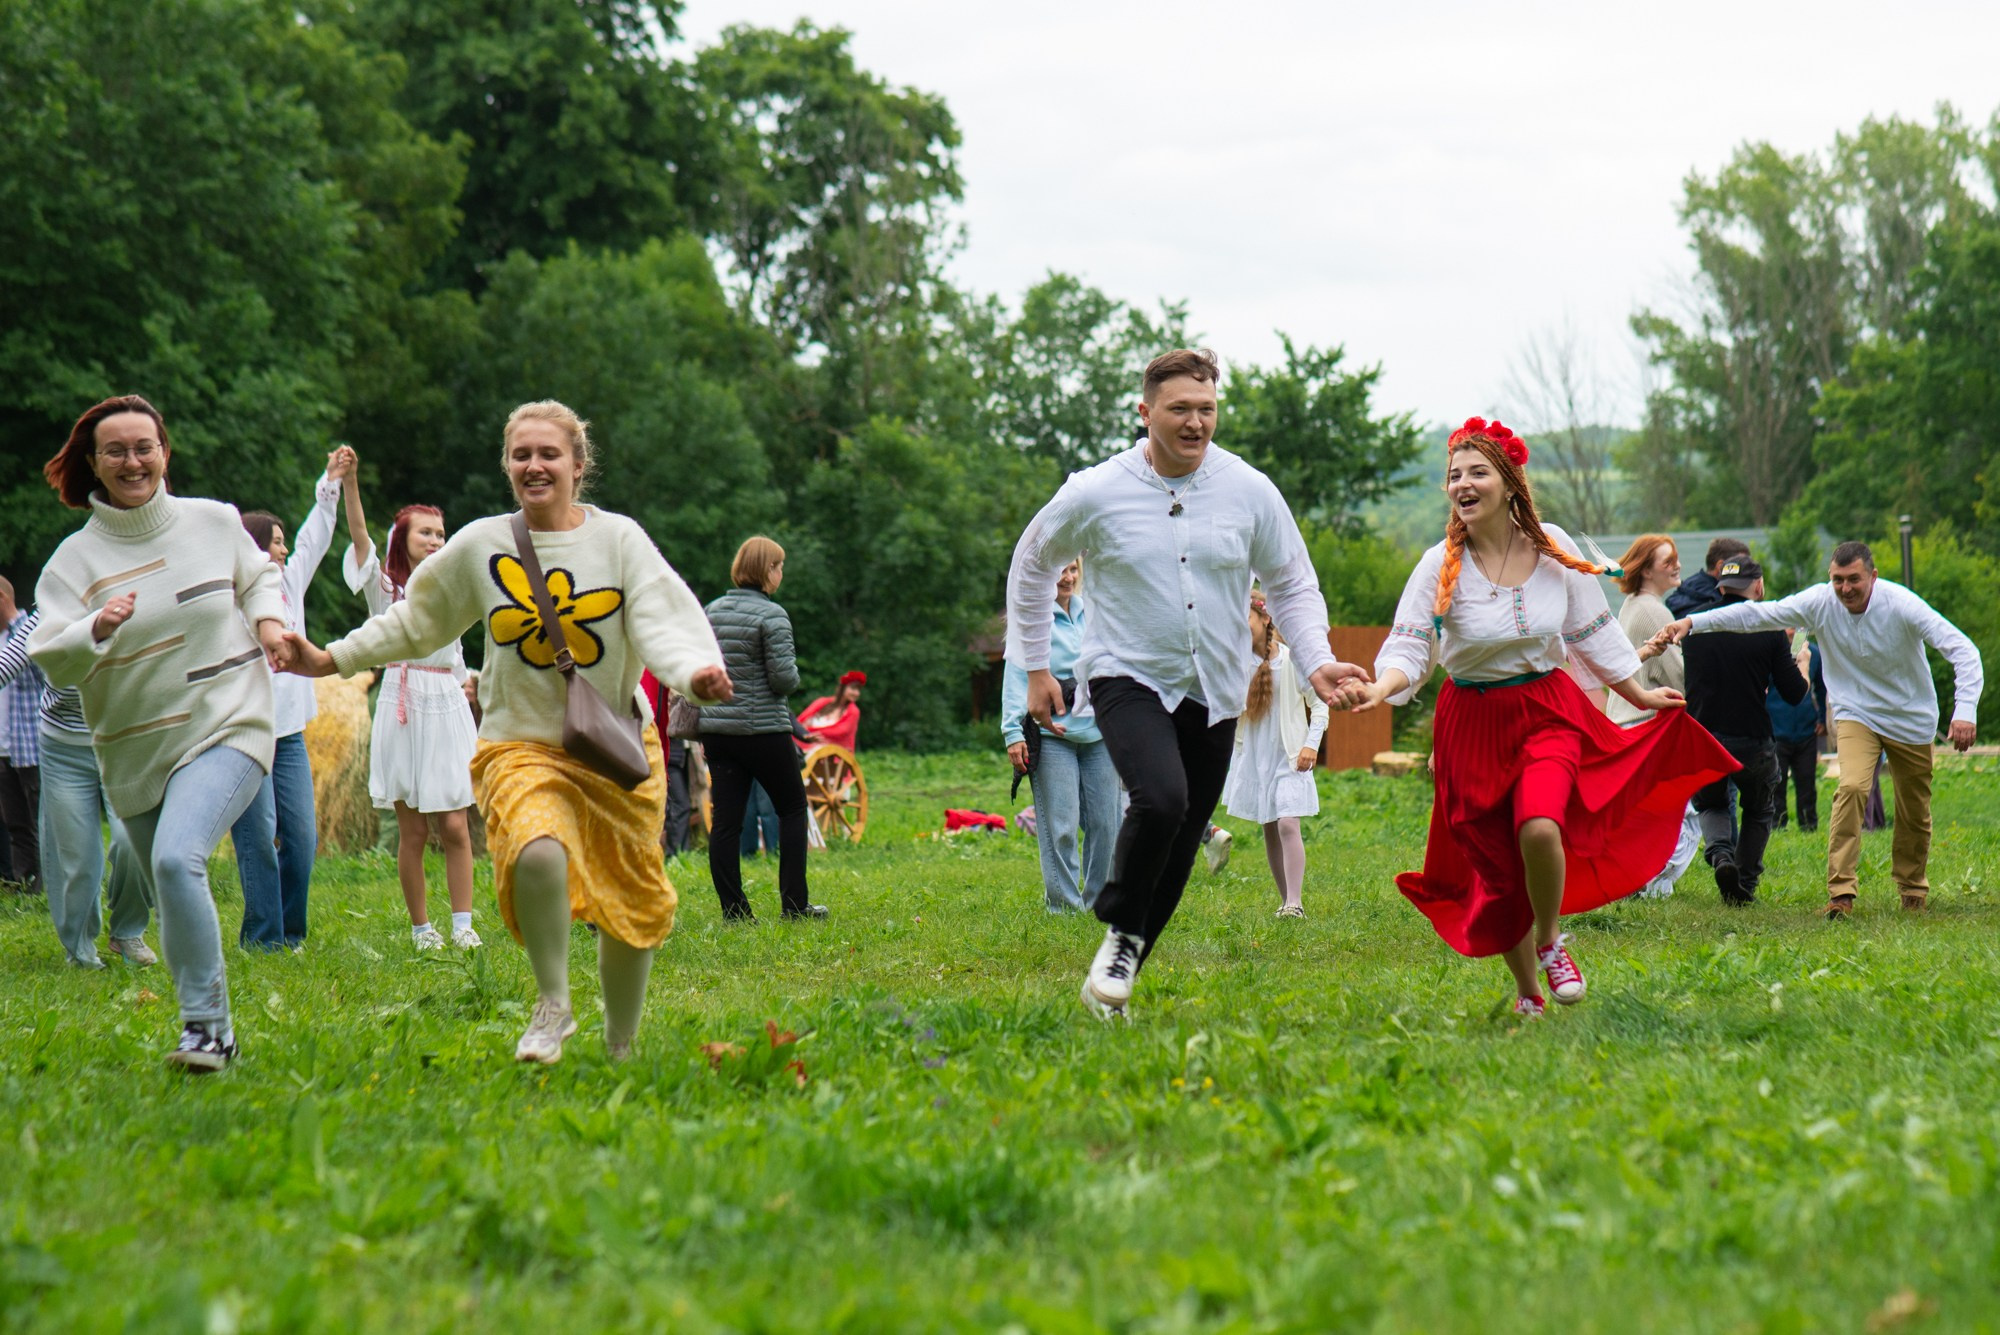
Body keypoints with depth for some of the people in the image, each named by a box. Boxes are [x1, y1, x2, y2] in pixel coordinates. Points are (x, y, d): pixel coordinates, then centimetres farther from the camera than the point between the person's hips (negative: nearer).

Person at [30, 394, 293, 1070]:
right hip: (134, 757, 3)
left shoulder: (215, 522, 1)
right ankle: (214, 1033, 31)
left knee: (177, 859, -27)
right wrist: (97, 628, -28)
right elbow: (51, 663, -9)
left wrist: (270, 616, 2)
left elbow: (259, 575, 22)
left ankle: (206, 1024, -19)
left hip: (227, 732, -3)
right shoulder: (75, 559, -1)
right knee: (175, 907, 12)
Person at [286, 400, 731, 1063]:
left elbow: (663, 622, -14)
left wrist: (695, 672, -35)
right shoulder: (480, 545, 3)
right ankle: (552, 1004, -11)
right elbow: (414, 621, 17)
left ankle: (621, 1047, 31)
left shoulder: (619, 538, -2)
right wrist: (335, 658, 13)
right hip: (522, 743, -1)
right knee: (537, 851, -32)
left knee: (631, 907, 8)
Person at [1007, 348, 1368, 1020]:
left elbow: (1292, 585, 9)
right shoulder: (1095, 493, -8)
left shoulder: (1250, 491, -3)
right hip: (1128, 680, -3)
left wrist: (1316, 661, -8)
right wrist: (1035, 669, 10)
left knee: (1178, 850, 6)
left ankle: (1114, 978, 22)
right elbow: (1031, 567, 10)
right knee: (1161, 800, -30)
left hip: (1214, 693, 3)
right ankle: (1121, 928, -6)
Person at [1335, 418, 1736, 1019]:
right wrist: (1380, 689, -35)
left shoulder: (1552, 548, -2)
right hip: (1474, 724, 0)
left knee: (1540, 829, -27)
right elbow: (1409, 647, -14)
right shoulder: (1441, 565, -9)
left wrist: (1640, 696, 17)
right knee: (1499, 871, 2)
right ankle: (1527, 995, 26)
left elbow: (1591, 632, 11)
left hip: (1549, 711, 0)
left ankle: (1550, 940, 3)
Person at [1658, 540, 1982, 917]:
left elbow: (1963, 650, -26)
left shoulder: (1902, 606, -23)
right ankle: (1841, 892, -24)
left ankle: (1913, 891, 31)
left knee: (1915, 811, 7)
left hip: (1911, 719, 0)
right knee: (1851, 788, -23)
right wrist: (1693, 622, -28)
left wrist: (1965, 711, -39)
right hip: (1855, 714, 0)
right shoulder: (1819, 602, -17)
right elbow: (1757, 614, -17)